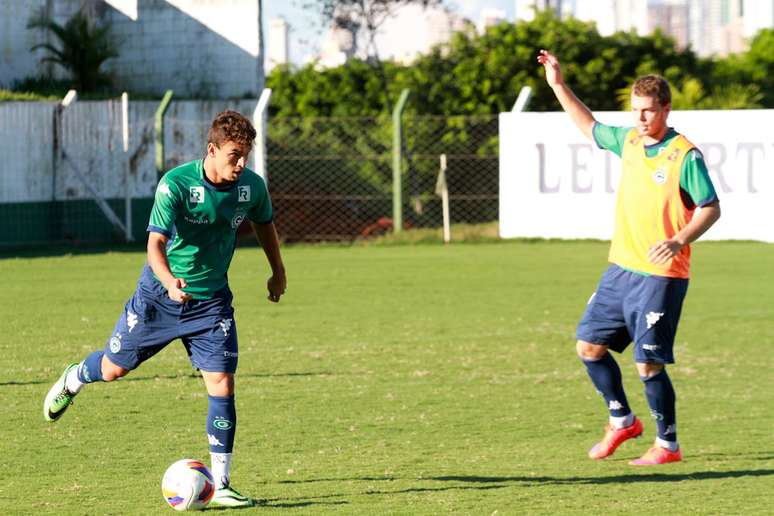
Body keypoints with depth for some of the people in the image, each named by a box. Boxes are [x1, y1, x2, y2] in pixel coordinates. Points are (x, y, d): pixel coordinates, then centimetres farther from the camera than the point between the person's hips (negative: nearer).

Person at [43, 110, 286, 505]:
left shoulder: (252, 186, -11)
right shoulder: (175, 184, -25)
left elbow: (264, 224, 13)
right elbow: (156, 243, -32)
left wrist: (278, 272, 22)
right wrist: (169, 282, -51)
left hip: (211, 301, 2)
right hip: (160, 293, -2)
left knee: (222, 384, -11)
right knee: (115, 368, 14)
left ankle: (220, 486, -5)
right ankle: (73, 380, 51)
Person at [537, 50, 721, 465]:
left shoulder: (684, 155, -13)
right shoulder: (629, 141, 8)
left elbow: (710, 208, -13)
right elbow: (591, 128, 27)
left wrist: (679, 241, -28)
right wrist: (558, 86, 22)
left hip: (661, 275, -8)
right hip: (620, 269, 8)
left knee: (648, 363, -8)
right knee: (589, 344, 10)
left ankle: (667, 445, 7)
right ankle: (622, 421, 27)